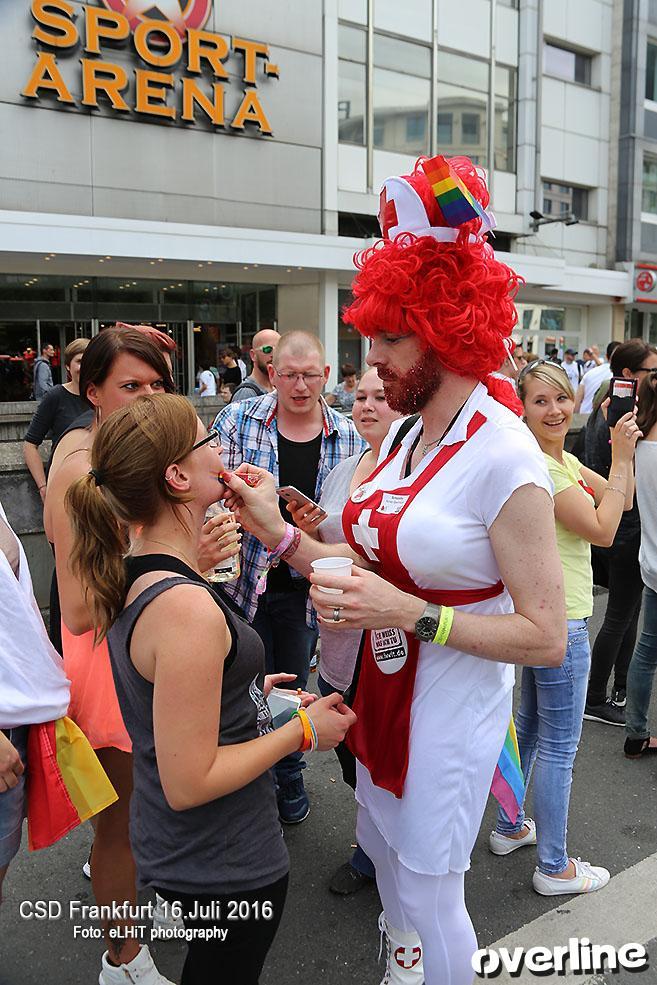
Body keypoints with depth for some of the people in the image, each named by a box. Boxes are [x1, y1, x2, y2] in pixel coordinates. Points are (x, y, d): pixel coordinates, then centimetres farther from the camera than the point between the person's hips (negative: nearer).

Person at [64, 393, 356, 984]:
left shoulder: (132, 578, -2)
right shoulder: (187, 609, -32)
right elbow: (189, 783, -28)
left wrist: (245, 692, 10)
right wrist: (303, 730, -18)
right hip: (225, 868, -8)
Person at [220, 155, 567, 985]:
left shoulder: (504, 457, -23)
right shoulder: (404, 436, 2)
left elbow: (546, 637, -22)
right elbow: (371, 573, 3)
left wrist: (408, 614, -28)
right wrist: (275, 529, -7)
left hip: (452, 709, -8)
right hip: (385, 690, 8)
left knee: (428, 894, 10)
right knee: (380, 848, 27)